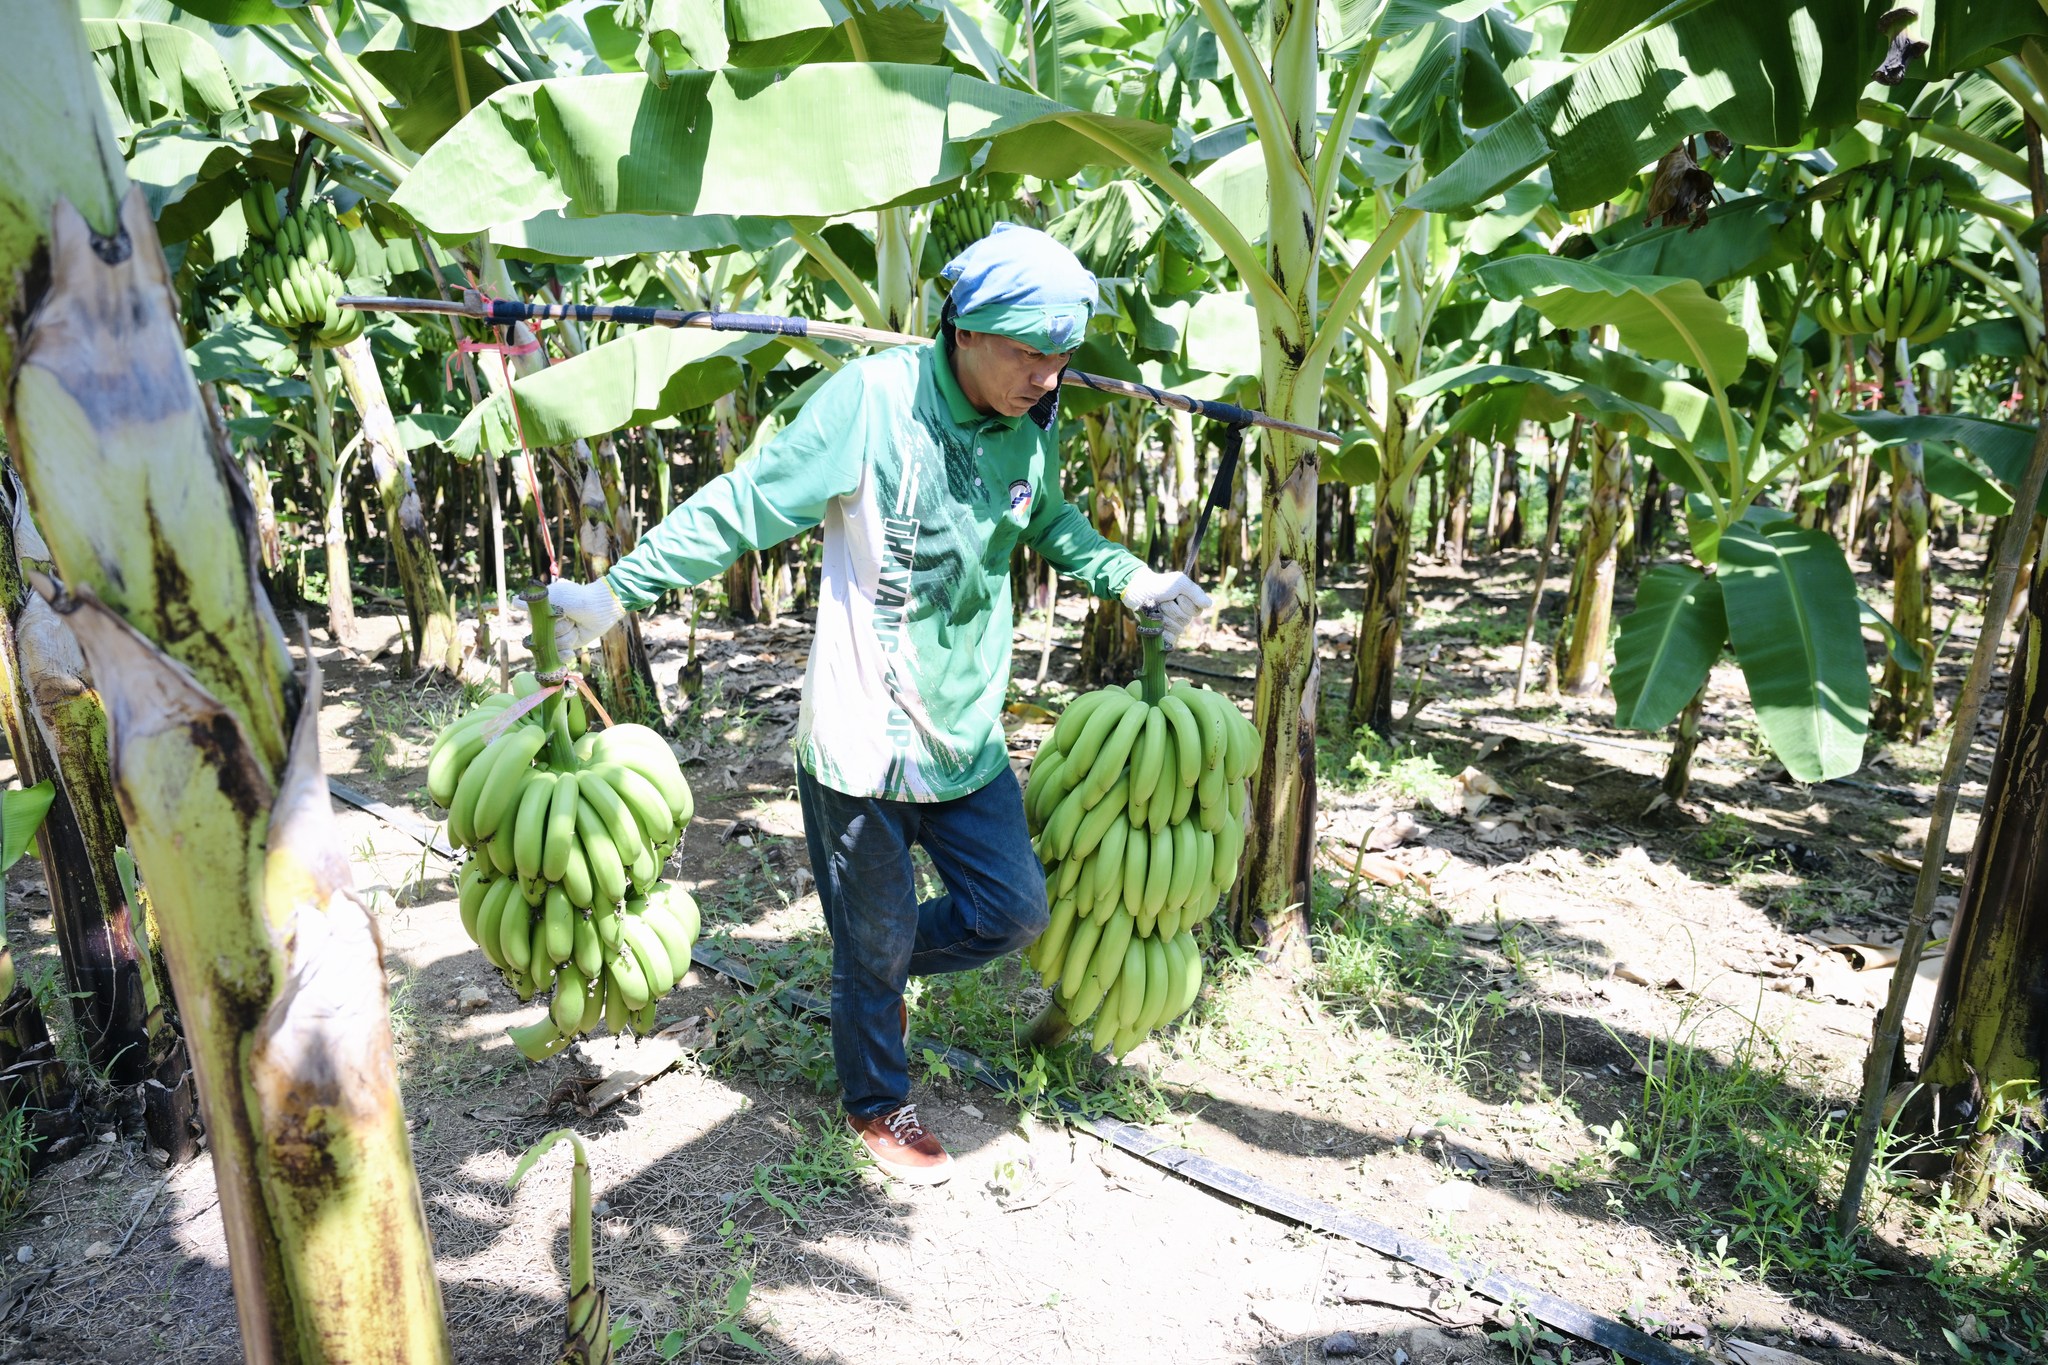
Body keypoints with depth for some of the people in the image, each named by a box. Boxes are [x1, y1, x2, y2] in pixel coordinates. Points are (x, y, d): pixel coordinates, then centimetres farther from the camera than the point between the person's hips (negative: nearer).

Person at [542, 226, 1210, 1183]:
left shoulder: (1030, 421, 1)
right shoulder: (873, 398, -19)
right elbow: (739, 508, -15)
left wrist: (1131, 580, 16)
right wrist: (616, 593, -15)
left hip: (967, 733, 6)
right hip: (863, 737, -6)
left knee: (1014, 910, 13)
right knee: (874, 942, 12)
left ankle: (878, 966, 42)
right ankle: (878, 1104, 40)